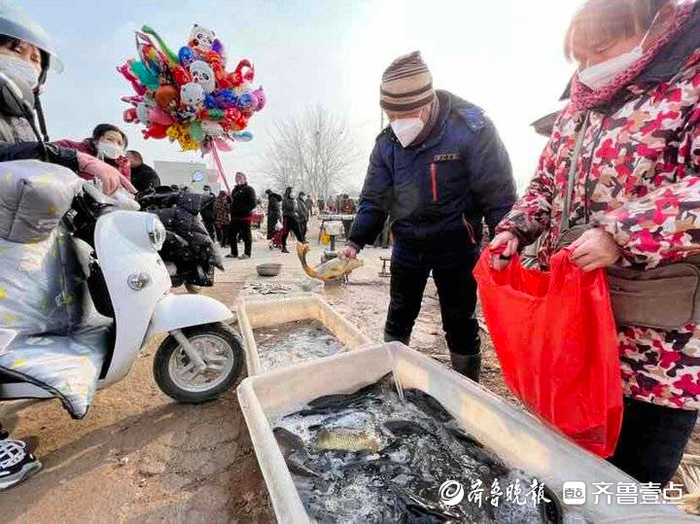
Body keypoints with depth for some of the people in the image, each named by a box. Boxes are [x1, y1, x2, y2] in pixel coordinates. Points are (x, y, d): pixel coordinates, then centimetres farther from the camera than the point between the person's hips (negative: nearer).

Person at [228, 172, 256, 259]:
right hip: (235, 217, 8)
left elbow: (253, 203, -14)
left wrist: (243, 210, -21)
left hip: (245, 216, -8)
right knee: (231, 234, 10)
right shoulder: (235, 189, 20)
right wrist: (229, 197, 6)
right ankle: (234, 253, 21)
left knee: (246, 235, -1)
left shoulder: (249, 189, -5)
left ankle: (247, 253, 8)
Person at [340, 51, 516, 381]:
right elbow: (374, 198, 4)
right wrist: (356, 241, -4)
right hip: (407, 242, 4)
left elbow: (498, 191, -12)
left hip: (456, 243, -4)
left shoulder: (469, 127, -14)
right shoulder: (387, 142, 0)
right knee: (398, 318, 14)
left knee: (459, 324, 7)